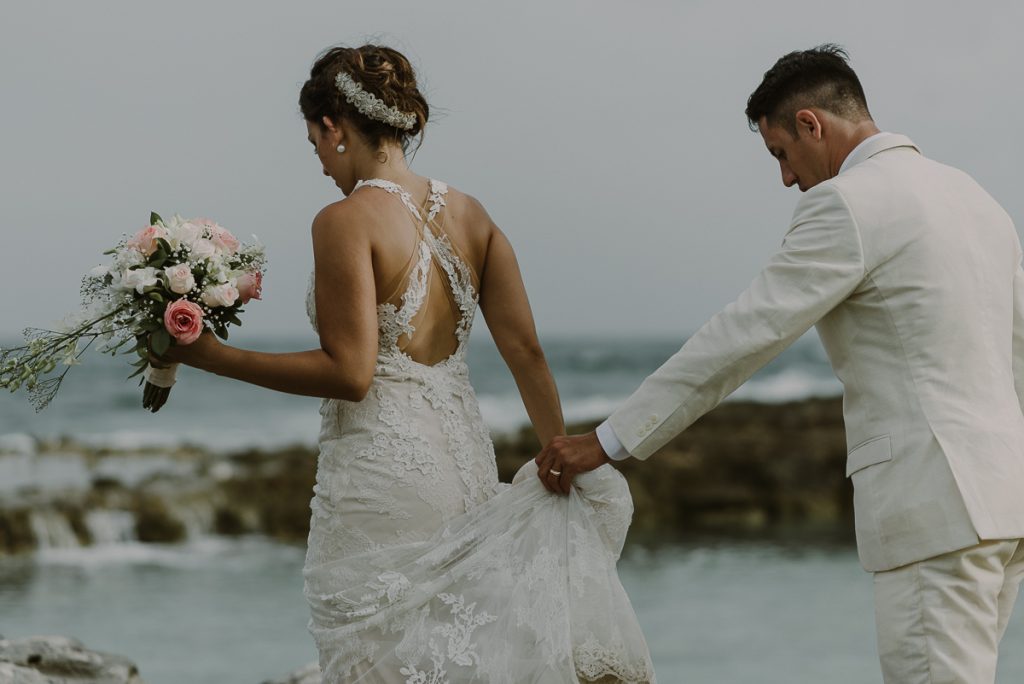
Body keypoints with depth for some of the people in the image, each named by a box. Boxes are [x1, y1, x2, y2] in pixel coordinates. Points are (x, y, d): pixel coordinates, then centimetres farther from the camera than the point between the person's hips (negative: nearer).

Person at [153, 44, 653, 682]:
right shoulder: (469, 214, 7)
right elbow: (526, 350, 4)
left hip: (382, 468, -7)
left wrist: (213, 356, -11)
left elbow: (350, 373, -17)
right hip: (466, 458, 7)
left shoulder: (346, 221, -12)